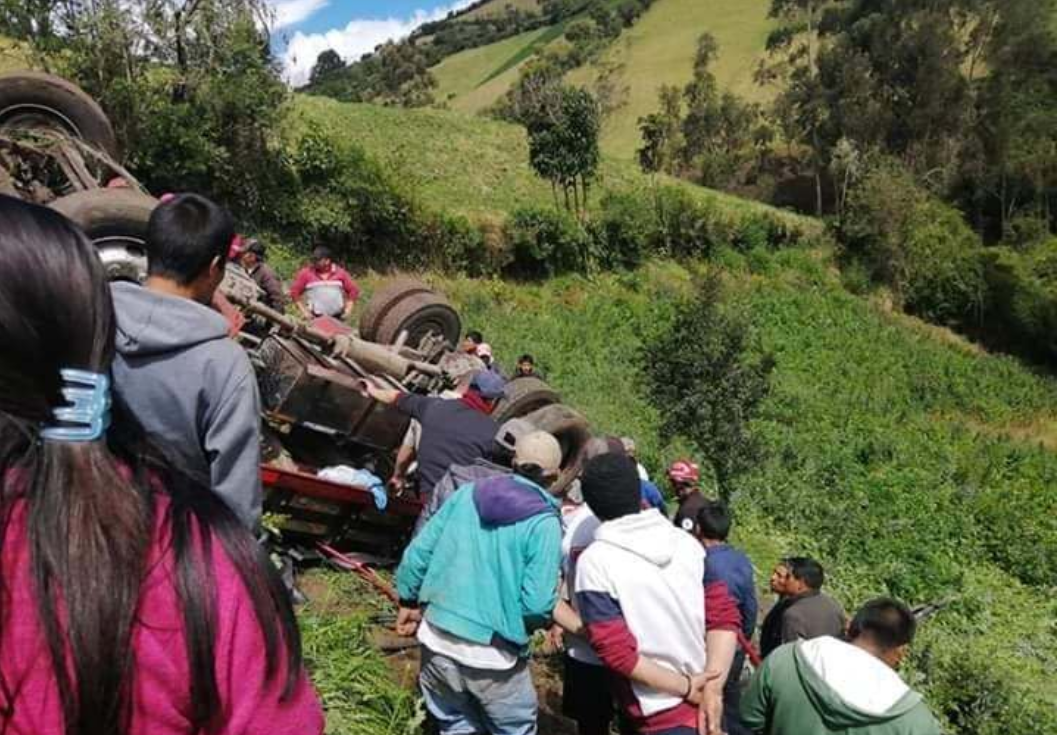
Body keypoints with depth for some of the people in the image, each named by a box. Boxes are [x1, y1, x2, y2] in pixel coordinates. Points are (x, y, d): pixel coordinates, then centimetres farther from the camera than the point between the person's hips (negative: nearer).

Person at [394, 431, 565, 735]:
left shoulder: (467, 493, 0)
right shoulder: (544, 523, -14)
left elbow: (418, 552, 3)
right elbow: (537, 604, -18)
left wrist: (409, 601, 18)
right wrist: (545, 620, 5)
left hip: (437, 642, 5)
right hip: (492, 655, -4)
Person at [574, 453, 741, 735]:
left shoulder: (595, 562, -16)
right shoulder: (686, 541, -1)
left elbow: (616, 652, -19)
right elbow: (724, 617, -4)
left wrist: (687, 689, -10)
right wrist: (712, 690, -10)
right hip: (706, 704, 6)